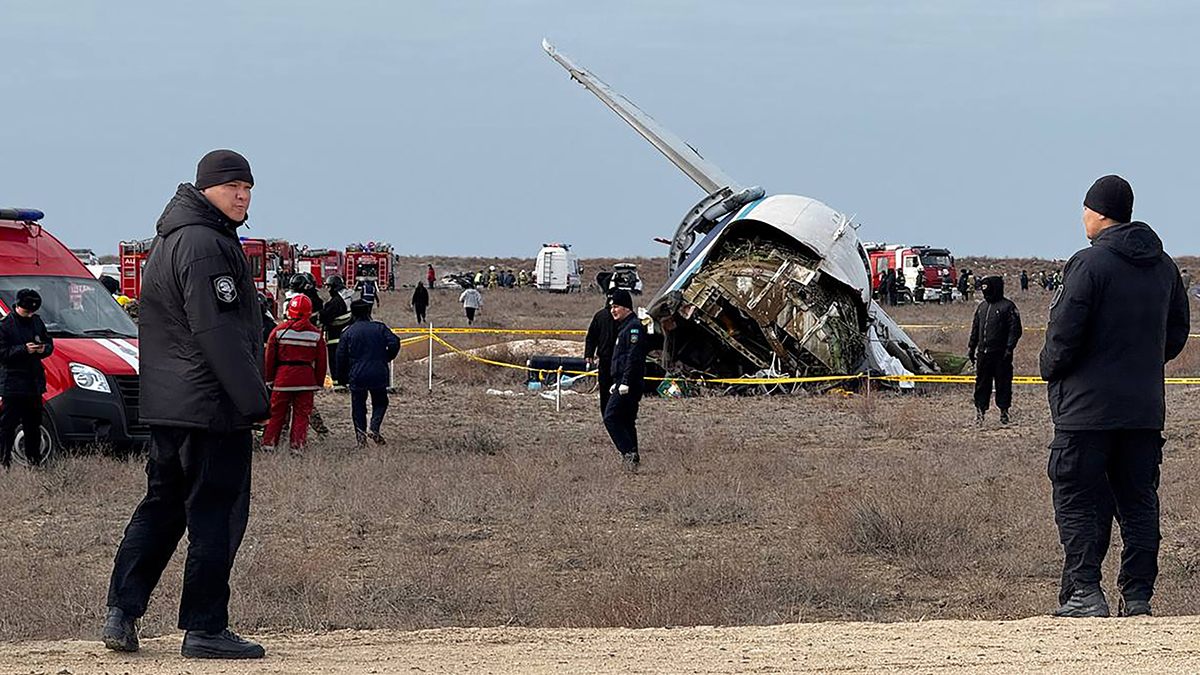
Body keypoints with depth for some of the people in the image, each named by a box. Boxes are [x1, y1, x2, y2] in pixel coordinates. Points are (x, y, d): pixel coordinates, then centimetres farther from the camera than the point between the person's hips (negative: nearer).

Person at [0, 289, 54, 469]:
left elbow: (49, 343, 19)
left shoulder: (37, 322, 12)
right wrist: (24, 349, -21)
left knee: (33, 426, 13)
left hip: (34, 383, 6)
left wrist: (44, 349, -4)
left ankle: (34, 461, 22)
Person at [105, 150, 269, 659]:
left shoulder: (170, 240, 18)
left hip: (166, 404, 10)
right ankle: (204, 630, -2)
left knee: (161, 507, 15)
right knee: (216, 515, -4)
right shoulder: (205, 245, -15)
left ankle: (122, 612, 12)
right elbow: (218, 332, -21)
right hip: (211, 406, -10)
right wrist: (253, 398, -19)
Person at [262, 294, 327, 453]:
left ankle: (268, 443, 9)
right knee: (301, 414, 6)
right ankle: (297, 446, 2)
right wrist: (319, 383, 14)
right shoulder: (316, 334, 1)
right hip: (306, 379, 0)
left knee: (277, 412, 8)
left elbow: (270, 358, 2)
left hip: (283, 378, 0)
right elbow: (321, 361, 5)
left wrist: (270, 380, 12)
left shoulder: (279, 331, -3)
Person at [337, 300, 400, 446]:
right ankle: (374, 427, -6)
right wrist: (386, 358, 11)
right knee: (380, 403, 15)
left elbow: (341, 356, 0)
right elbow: (394, 343, -7)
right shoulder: (379, 328, 1)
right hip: (378, 374, 0)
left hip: (357, 375, 0)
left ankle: (360, 435, 1)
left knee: (358, 406, 9)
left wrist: (344, 376, 11)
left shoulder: (348, 332, 1)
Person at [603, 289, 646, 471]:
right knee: (627, 420, 11)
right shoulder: (624, 327, 20)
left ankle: (629, 452, -17)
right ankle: (632, 456, 12)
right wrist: (617, 382, 26)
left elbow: (633, 357, -20)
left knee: (611, 417, -14)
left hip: (629, 383, -11)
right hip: (624, 382, 11)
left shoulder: (634, 327, -12)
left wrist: (625, 382, -24)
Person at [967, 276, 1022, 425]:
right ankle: (980, 411, 10)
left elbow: (1015, 330, -8)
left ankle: (1004, 412, 8)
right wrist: (971, 347, 16)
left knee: (1003, 383, 0)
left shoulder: (1008, 307, -5)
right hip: (983, 353, 6)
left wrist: (1009, 348, -15)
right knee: (981, 384, 5)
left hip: (1001, 354, -6)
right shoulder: (982, 307, 16)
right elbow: (975, 329, 22)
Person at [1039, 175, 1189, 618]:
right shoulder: (1164, 266, 9)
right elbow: (1177, 333, 16)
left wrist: (1050, 368, 3)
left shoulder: (1090, 263, -13)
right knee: (1139, 503, 10)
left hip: (1088, 407, -6)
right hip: (1146, 407, 6)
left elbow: (1065, 335, -15)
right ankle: (1138, 596, 8)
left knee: (1077, 500, -1)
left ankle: (1084, 593, -7)